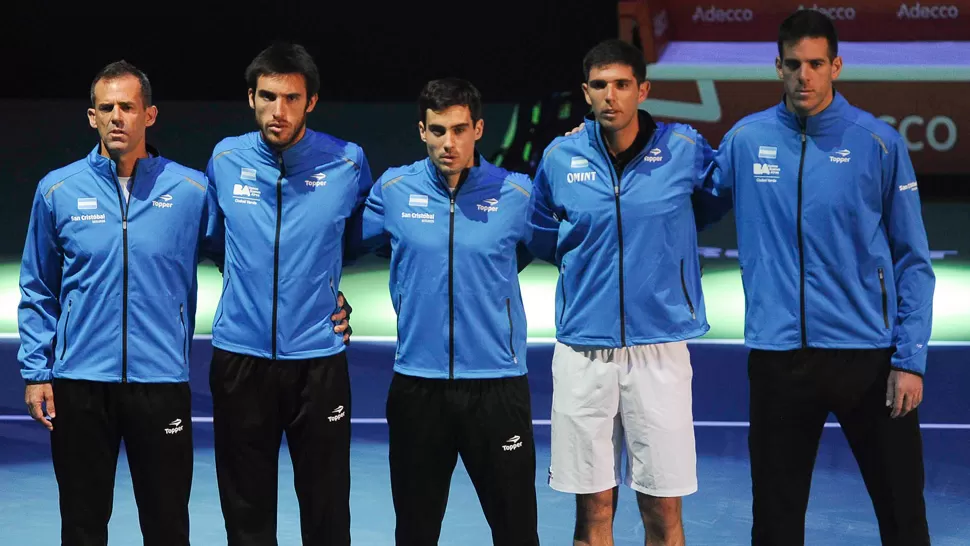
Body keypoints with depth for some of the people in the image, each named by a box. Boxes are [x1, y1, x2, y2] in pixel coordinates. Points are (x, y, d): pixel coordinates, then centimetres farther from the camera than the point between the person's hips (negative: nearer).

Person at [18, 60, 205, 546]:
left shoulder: (192, 190, -1)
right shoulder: (58, 190, 2)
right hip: (79, 382, 1)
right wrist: (36, 371, 3)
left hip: (161, 380, -1)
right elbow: (37, 291, 8)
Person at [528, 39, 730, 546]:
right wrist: (592, 256, 10)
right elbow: (542, 239, 19)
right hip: (583, 348, 1)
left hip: (660, 347, -1)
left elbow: (718, 199, 19)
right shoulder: (559, 158, 2)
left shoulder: (685, 150, -2)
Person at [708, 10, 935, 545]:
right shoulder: (745, 139, 3)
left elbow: (912, 260, -1)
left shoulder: (879, 143, -3)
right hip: (777, 354, 2)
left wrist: (910, 358, -7)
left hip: (868, 353, -2)